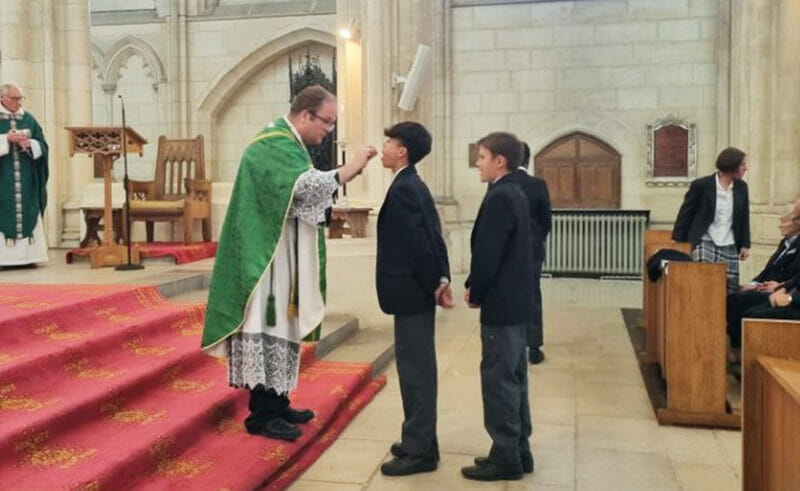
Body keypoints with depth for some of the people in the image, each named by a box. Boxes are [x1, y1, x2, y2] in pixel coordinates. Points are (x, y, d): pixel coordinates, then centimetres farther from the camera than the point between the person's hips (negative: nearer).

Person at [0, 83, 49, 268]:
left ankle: (28, 255, 4)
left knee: (28, 214, 1)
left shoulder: (29, 119, 11)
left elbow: (42, 145, 8)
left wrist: (29, 143, -11)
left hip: (26, 180, 3)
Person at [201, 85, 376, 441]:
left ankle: (276, 404, 21)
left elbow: (300, 196, 16)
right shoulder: (275, 144, -15)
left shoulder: (286, 143, 17)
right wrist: (350, 168, -24)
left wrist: (342, 174, 4)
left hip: (281, 256, 10)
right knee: (267, 328, -6)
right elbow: (306, 186, -31)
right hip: (266, 255, -10)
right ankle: (262, 414, 1)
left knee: (280, 326, 13)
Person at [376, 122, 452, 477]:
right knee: (418, 369, 16)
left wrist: (434, 285, -12)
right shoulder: (415, 186, 13)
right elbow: (433, 237, 11)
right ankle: (419, 441, 28)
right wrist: (442, 280, 6)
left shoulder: (402, 189, -18)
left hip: (412, 292, -10)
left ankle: (420, 451, 9)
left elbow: (419, 243, -22)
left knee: (415, 371, -1)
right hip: (417, 290, 10)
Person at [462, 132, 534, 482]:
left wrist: (474, 292, -6)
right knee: (513, 378, 15)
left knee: (498, 380, -2)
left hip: (501, 304, -10)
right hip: (515, 301, 10)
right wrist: (479, 289, 11)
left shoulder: (499, 197, -17)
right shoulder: (515, 194, 13)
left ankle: (505, 457, 7)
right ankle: (518, 451, 24)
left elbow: (487, 253, -21)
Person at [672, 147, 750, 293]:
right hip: (705, 244, -4)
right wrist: (678, 246, -4)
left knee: (731, 288, 1)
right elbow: (685, 215, -2)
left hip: (729, 248, 5)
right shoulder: (701, 185, -6)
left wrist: (745, 245, 10)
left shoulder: (741, 187, 8)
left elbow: (744, 217, 15)